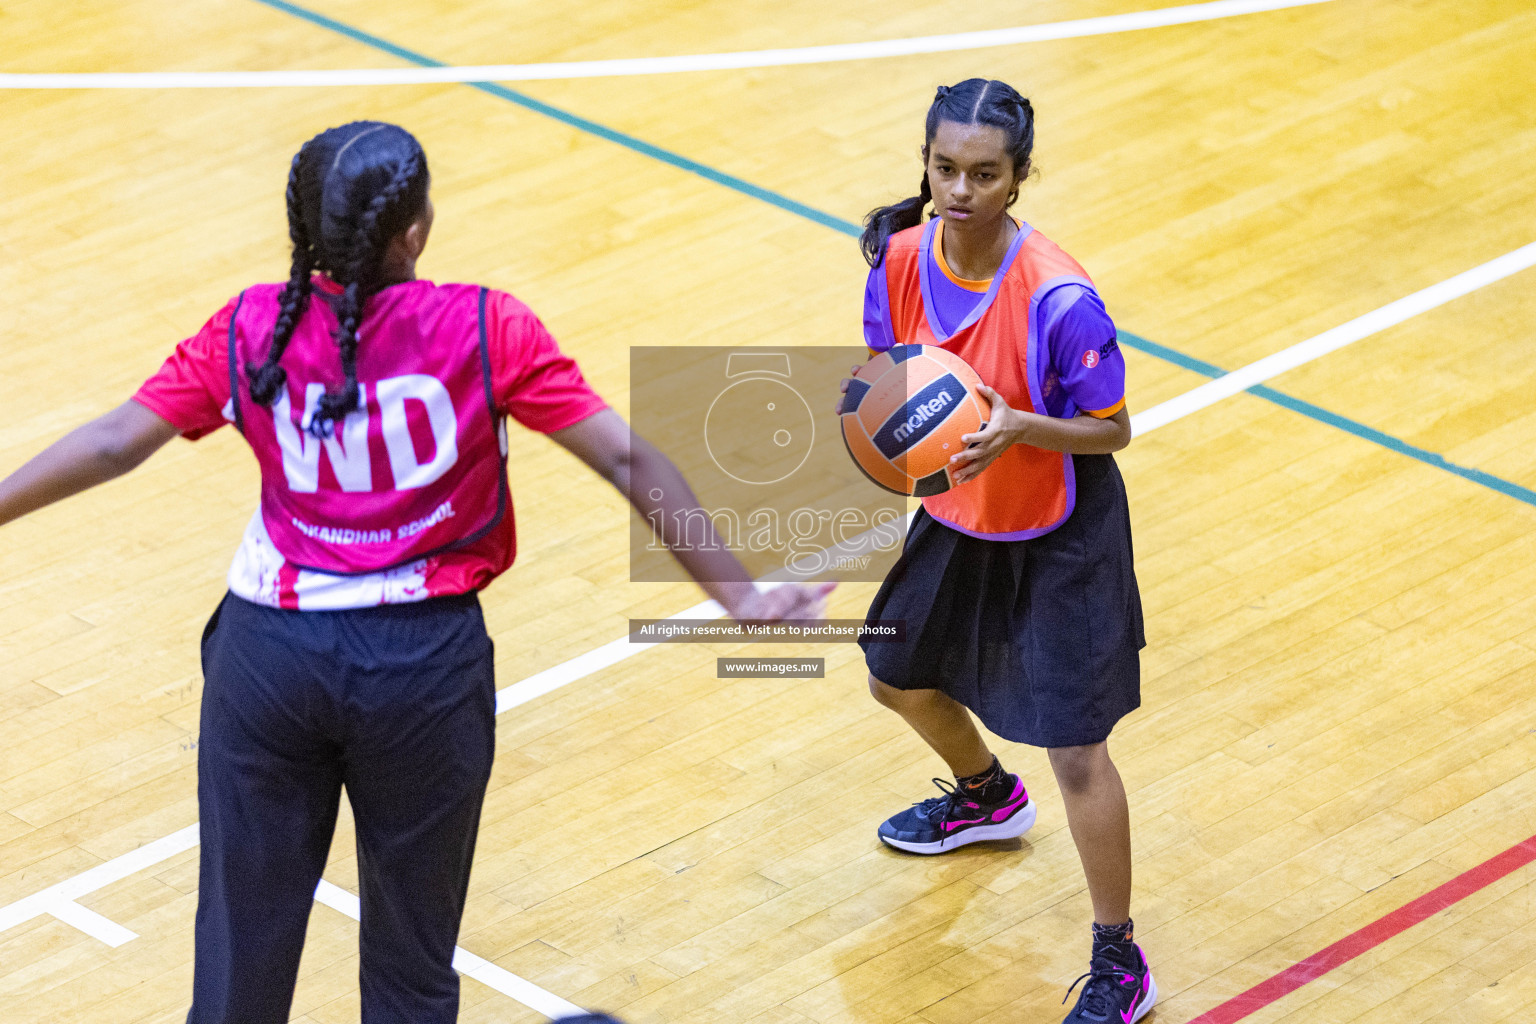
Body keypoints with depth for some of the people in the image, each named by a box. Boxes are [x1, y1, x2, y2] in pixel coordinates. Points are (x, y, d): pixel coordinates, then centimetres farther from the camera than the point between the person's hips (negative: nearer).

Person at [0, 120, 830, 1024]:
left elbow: (113, 444, -2)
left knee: (242, 951, 15)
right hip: (426, 660, -2)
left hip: (269, 652, 2)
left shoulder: (248, 332, -4)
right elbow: (628, 461, -9)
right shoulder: (484, 330, -10)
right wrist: (740, 597, -3)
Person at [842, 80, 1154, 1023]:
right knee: (898, 679, 27)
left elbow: (1112, 429, -20)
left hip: (1058, 542, -7)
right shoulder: (902, 259, -13)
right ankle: (988, 795, 60)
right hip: (956, 521, 7)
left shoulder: (1057, 297, -30)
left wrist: (1019, 427, -37)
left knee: (1076, 751, -6)